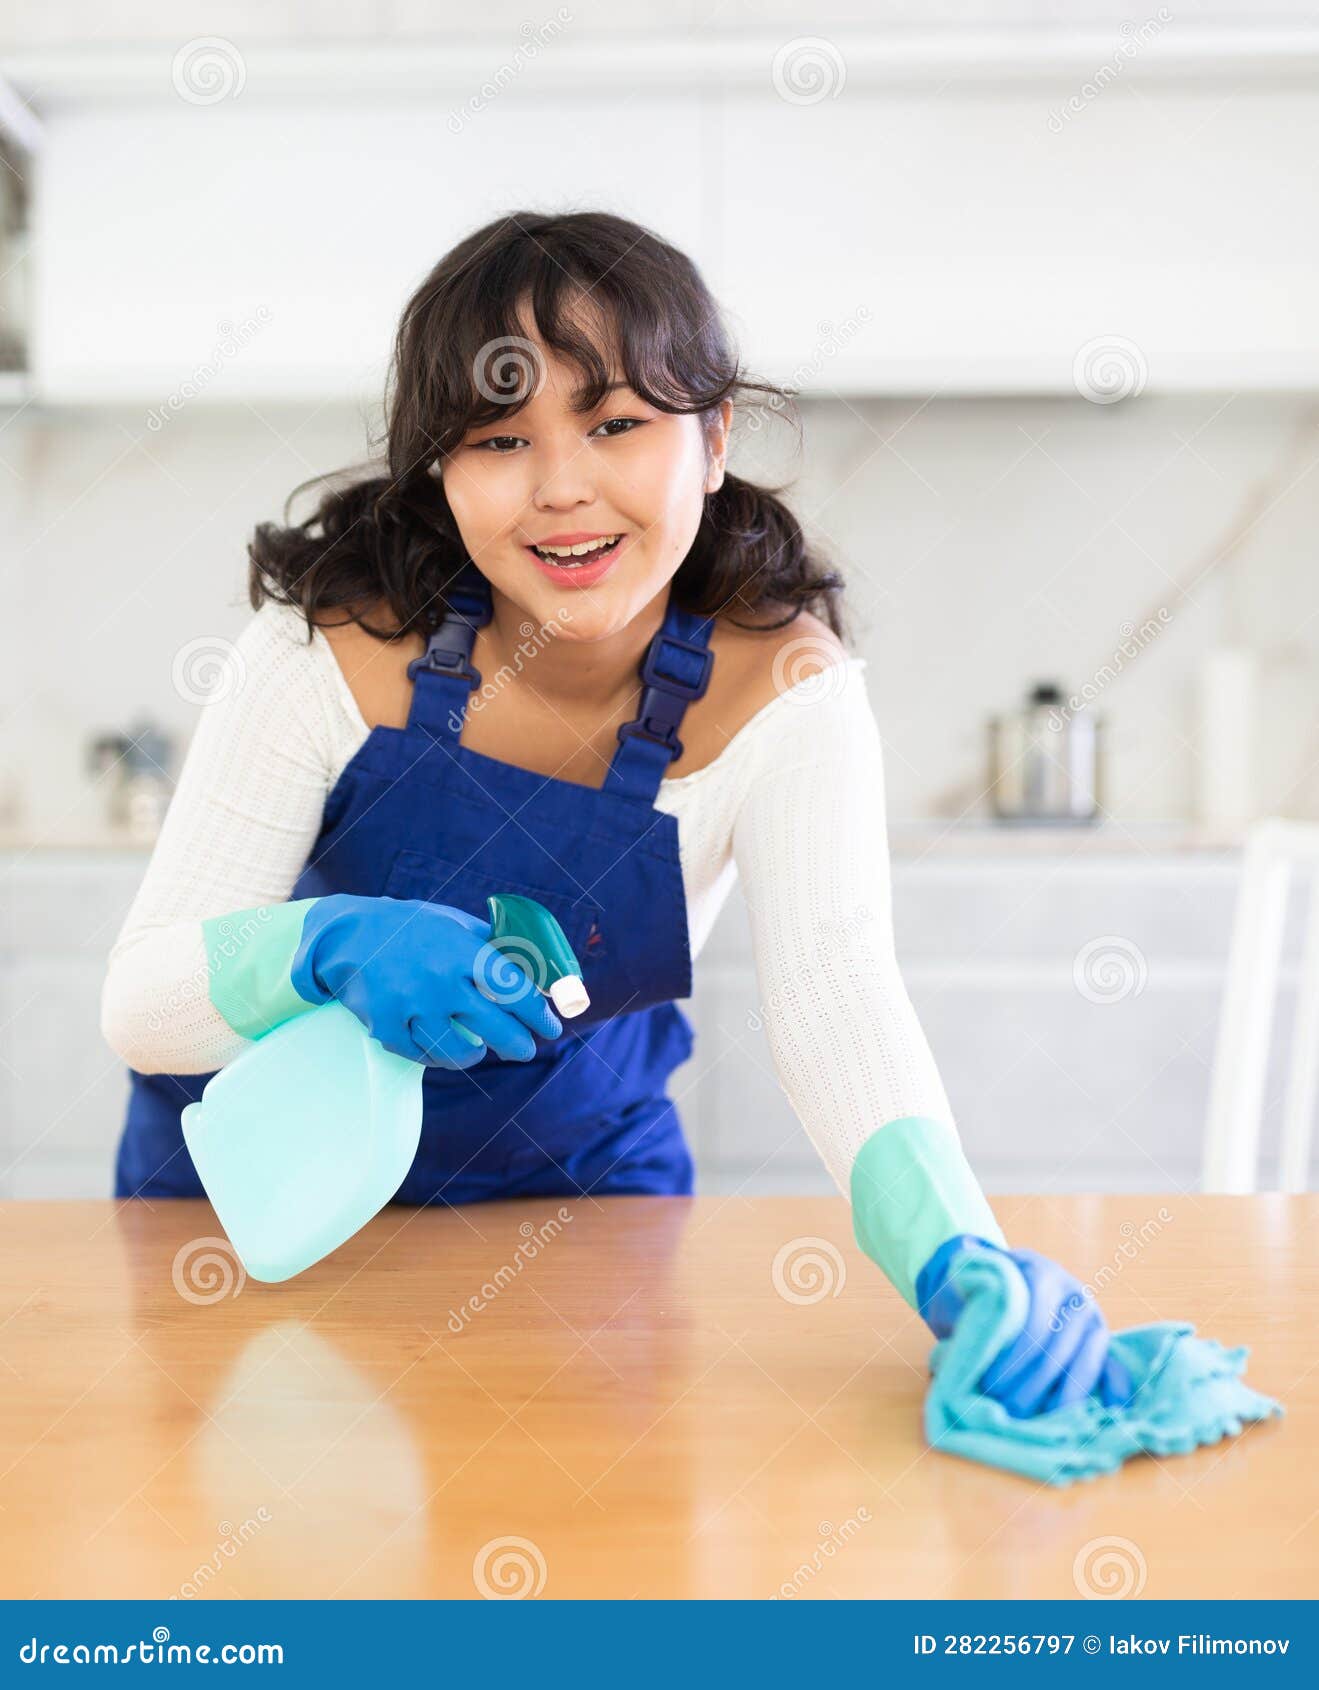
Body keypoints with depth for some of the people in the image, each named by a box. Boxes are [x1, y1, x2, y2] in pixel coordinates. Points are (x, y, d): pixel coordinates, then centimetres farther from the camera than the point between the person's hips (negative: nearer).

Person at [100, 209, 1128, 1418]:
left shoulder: (780, 685, -19)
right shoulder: (336, 648, -22)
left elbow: (838, 996, -32)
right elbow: (138, 1007, -20)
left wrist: (960, 1258, -51)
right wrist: (325, 947, -42)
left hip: (576, 1164, 0)